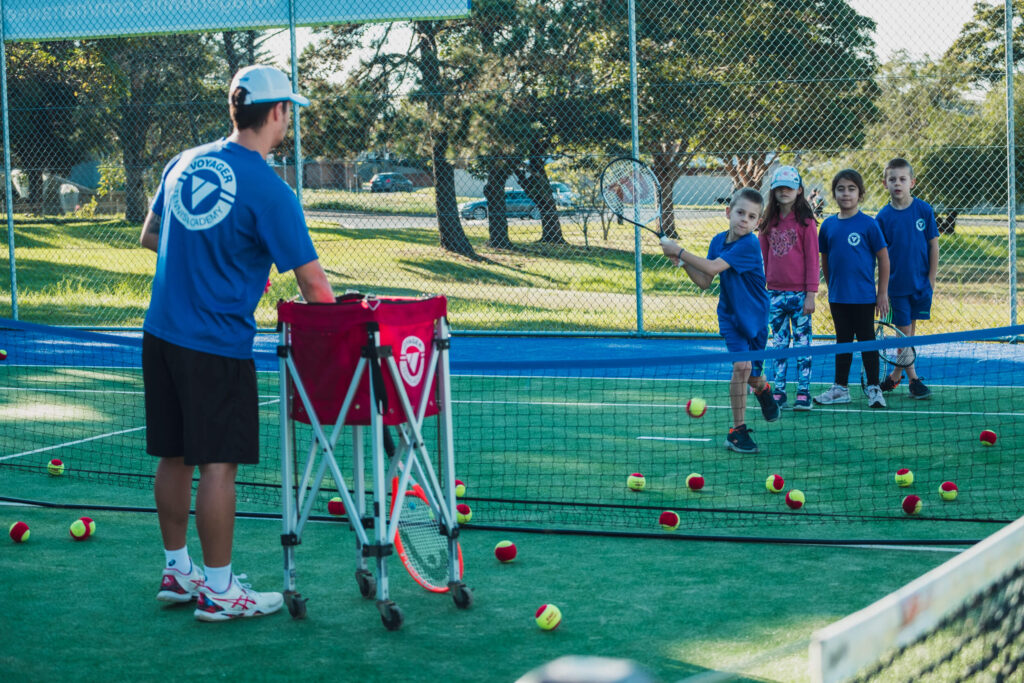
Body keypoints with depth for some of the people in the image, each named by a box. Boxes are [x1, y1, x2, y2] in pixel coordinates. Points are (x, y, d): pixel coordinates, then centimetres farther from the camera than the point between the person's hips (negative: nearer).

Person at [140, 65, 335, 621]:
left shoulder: (184, 163, 7)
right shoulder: (269, 190, -13)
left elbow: (150, 237, 20)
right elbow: (312, 282, -13)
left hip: (161, 332, 7)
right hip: (216, 345, -7)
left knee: (174, 457, 15)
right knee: (218, 464, 0)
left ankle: (177, 570, 26)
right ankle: (218, 590, 7)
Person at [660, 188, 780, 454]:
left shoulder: (749, 245, -24)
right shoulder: (718, 241, -4)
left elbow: (714, 267, -31)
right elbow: (704, 282, -1)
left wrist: (680, 251, -26)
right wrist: (682, 262, -15)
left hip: (755, 316, -2)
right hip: (731, 315, 2)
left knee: (752, 376, 9)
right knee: (741, 366, -17)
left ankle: (762, 389, 49)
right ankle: (738, 430, -7)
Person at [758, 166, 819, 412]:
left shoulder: (806, 222, -4)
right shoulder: (769, 223, 9)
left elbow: (812, 260, -5)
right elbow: (763, 258, 13)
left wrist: (811, 294, -10)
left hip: (799, 294, -4)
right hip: (775, 294, 4)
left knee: (802, 344, 1)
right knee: (778, 344, 7)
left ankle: (803, 394, 5)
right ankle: (778, 393, 11)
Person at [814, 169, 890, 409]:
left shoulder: (868, 224, -9)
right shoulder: (828, 225, 3)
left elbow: (883, 258, -6)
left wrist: (883, 293, -7)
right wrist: (830, 287, 12)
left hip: (863, 296, -4)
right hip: (837, 297, 4)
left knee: (866, 340, 2)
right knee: (843, 341, 14)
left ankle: (873, 388, 10)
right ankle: (840, 388, 21)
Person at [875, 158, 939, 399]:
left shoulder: (924, 210, -4)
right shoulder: (883, 216, -4)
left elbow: (933, 245, 1)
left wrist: (931, 278, -1)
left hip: (921, 283, 1)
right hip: (897, 284, -1)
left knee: (910, 329, 8)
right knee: (903, 331, 0)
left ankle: (896, 374, 20)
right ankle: (913, 379, 8)